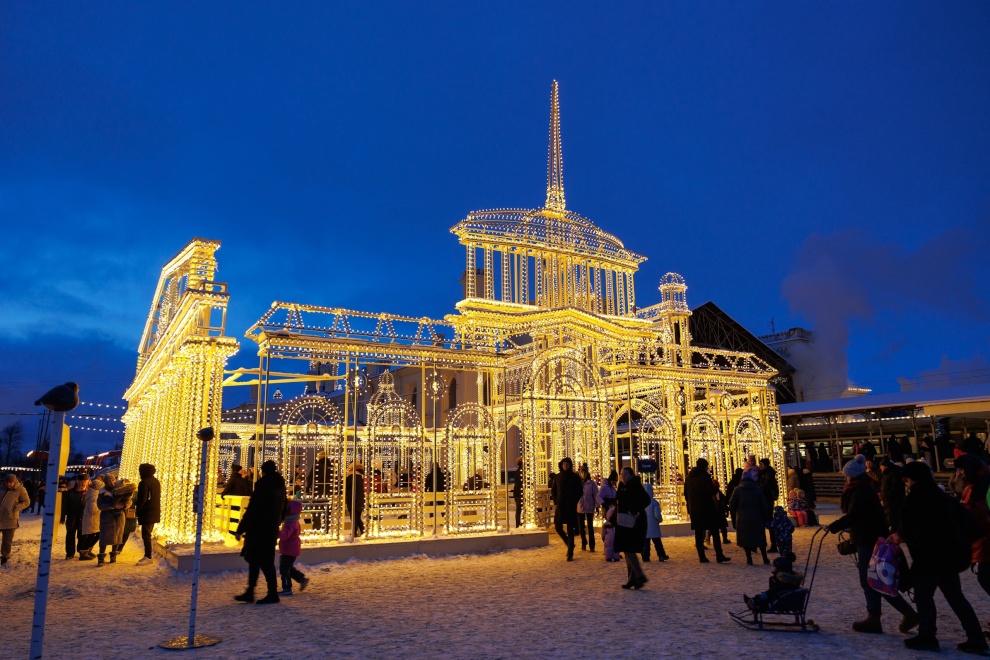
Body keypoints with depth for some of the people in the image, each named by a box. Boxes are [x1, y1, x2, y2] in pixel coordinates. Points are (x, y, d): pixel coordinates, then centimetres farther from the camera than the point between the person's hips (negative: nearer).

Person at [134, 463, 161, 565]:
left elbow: (142, 499, -20)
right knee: (148, 534, 15)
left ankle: (148, 557, -6)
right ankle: (147, 556, 19)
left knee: (146, 535, -6)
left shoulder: (144, 482, -15)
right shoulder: (156, 481, 13)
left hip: (147, 513, -9)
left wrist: (136, 505, -2)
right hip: (155, 512, 9)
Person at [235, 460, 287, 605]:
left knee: (264, 561, -1)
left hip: (259, 529, -8)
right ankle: (249, 593, 21)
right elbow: (283, 510, 16)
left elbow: (252, 510, -18)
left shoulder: (263, 486, -16)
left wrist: (240, 529, -13)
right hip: (272, 529, 8)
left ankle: (273, 594, 3)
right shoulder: (280, 486, 8)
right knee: (254, 559, 16)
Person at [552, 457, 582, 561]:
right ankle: (569, 544, 27)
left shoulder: (575, 477, -1)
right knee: (558, 527, 2)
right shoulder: (557, 477, 7)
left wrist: (574, 502, -8)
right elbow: (554, 491, 14)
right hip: (560, 506, 3)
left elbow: (580, 492, 2)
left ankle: (570, 553, 4)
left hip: (571, 507, -3)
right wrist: (556, 501, 1)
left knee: (570, 529, -2)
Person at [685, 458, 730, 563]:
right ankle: (719, 556, -2)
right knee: (714, 532, 1)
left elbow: (686, 494, 13)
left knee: (698, 533, 7)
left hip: (694, 509, 5)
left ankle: (702, 557, 5)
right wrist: (714, 485, 4)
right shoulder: (705, 476, -10)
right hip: (707, 508, -5)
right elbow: (712, 491, -15)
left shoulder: (689, 477, 10)